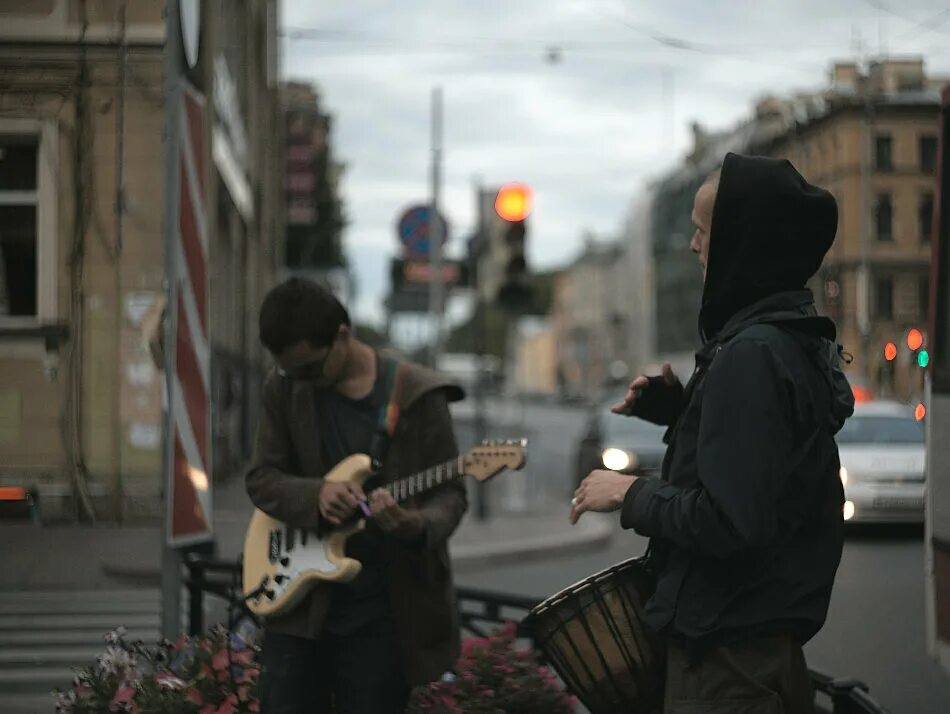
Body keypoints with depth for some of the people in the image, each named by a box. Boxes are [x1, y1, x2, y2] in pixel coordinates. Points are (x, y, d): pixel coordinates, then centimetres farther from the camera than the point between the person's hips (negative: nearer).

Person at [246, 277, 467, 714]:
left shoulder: (417, 394, -7)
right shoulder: (283, 389, 3)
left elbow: (450, 492, -6)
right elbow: (261, 479, 3)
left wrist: (417, 526, -29)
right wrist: (315, 495, -19)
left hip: (385, 609, -3)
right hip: (300, 600, 3)